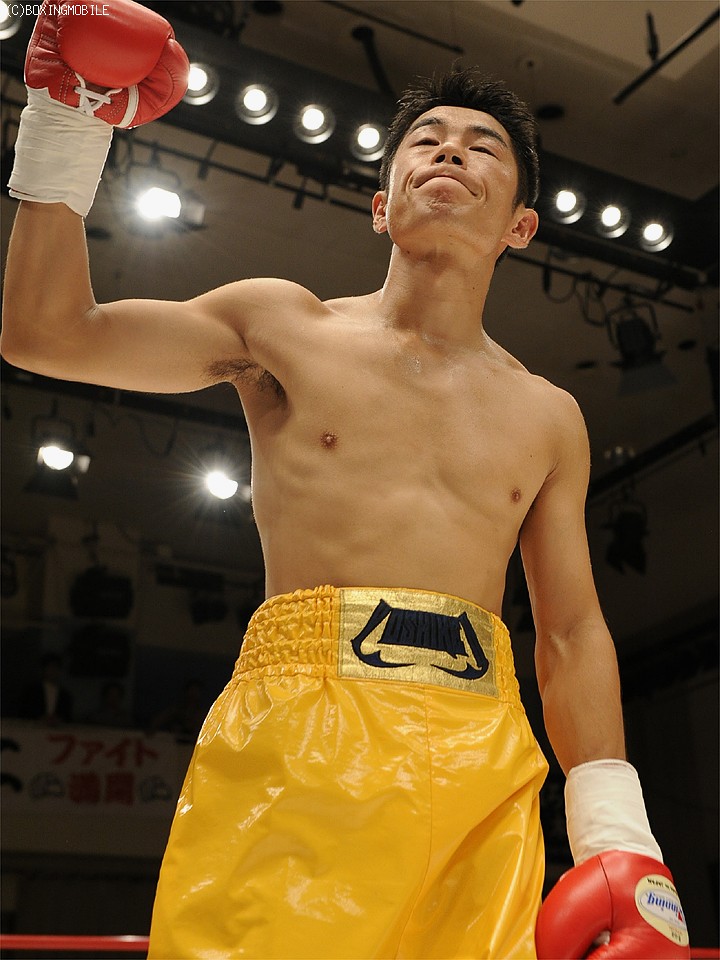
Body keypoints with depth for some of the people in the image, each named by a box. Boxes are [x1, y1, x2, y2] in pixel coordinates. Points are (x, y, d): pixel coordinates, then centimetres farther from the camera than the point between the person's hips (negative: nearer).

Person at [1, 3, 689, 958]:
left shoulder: (548, 417, 14)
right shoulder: (283, 326, 10)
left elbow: (572, 632, 13)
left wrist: (616, 829, 3)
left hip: (483, 767, 3)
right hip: (294, 737, -2)